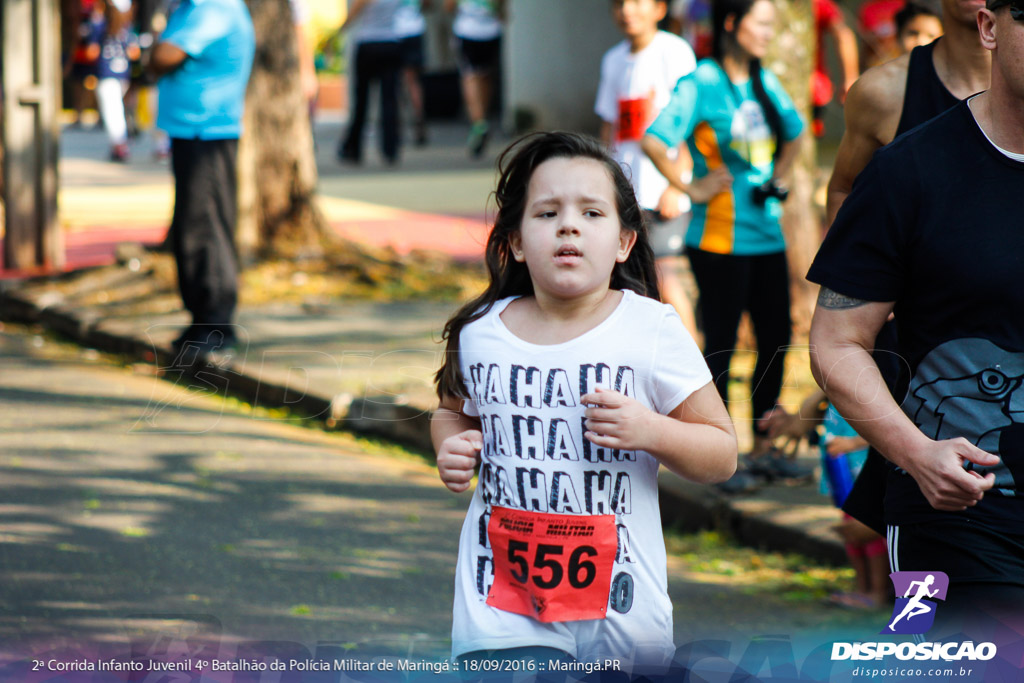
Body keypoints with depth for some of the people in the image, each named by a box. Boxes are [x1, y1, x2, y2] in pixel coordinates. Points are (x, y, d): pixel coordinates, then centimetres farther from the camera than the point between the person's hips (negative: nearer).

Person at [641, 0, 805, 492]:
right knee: (721, 345, -1)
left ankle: (763, 450, 20)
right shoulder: (701, 84, -11)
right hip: (720, 240, -7)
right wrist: (690, 188, -16)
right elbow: (654, 142, -22)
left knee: (776, 340, 9)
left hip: (766, 234, 7)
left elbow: (793, 133, 29)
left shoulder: (764, 83, 10)